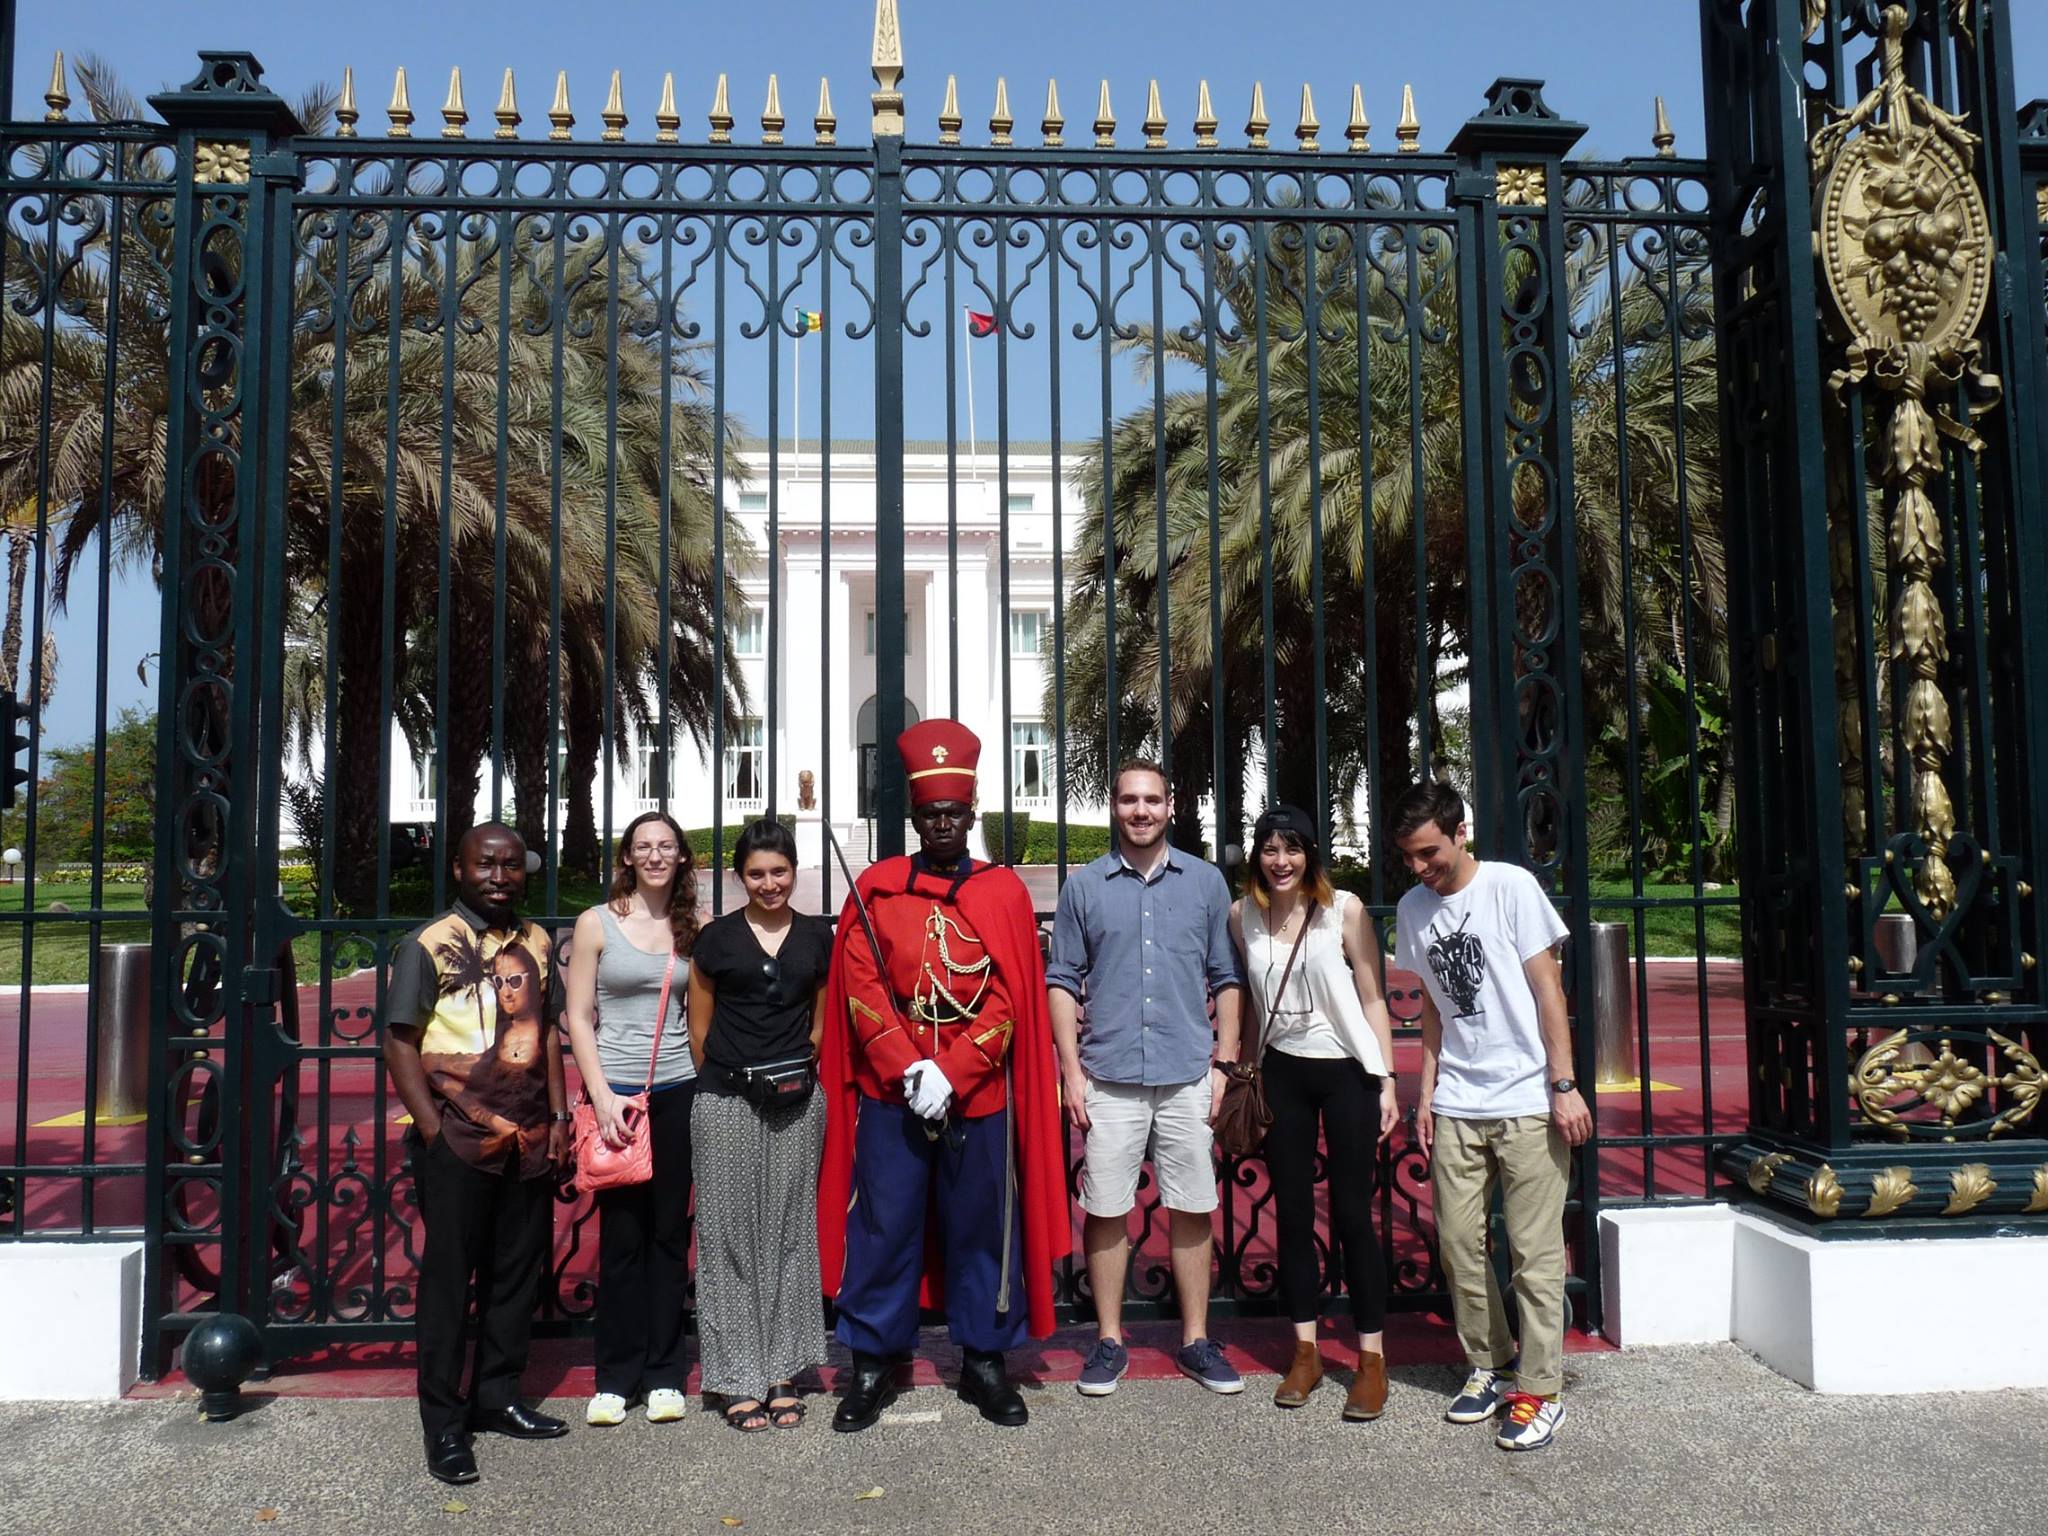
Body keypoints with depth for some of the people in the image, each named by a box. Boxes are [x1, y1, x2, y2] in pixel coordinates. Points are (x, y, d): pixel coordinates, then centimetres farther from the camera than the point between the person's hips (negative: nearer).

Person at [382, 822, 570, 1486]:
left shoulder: (536, 943, 11)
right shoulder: (429, 945, -6)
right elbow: (400, 1041, -7)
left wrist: (558, 1117, 11)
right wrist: (432, 1127, -14)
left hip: (529, 1141, 5)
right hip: (458, 1141, -5)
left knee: (517, 1274, 13)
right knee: (448, 1279, 3)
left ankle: (497, 1398, 29)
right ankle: (443, 1425, 14)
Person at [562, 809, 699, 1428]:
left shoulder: (693, 929, 7)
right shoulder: (597, 923, 0)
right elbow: (579, 1018, -2)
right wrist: (602, 1094, -11)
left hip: (679, 1091, 2)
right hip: (617, 1090, -2)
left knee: (670, 1232, 7)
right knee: (621, 1233, 2)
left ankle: (663, 1373, 18)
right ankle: (616, 1376, 15)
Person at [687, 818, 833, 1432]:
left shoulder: (818, 937, 7)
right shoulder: (716, 938, 2)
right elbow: (699, 1030, 8)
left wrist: (796, 1067, 10)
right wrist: (728, 1081, 9)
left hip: (796, 1103, 2)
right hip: (725, 1102, -2)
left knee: (788, 1231, 7)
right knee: (729, 1233, 1)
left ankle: (783, 1373, 16)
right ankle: (739, 1378, 10)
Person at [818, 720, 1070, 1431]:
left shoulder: (1003, 891, 2)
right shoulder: (875, 887, 4)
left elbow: (1010, 1001, -4)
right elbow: (861, 991, -2)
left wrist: (949, 1074, -13)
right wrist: (910, 1070, -13)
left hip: (980, 1095, 0)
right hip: (890, 1094, 0)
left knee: (983, 1227, 9)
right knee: (883, 1226, 5)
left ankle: (984, 1361, 24)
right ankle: (872, 1363, 20)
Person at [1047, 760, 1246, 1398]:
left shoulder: (1205, 882, 7)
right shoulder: (1084, 886, 4)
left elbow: (1226, 980, 10)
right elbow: (1062, 982, 5)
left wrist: (1223, 1063, 3)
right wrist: (1072, 1070, -2)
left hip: (1188, 1076, 1)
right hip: (1109, 1078, 0)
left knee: (1192, 1210, 7)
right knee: (1106, 1212, 5)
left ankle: (1196, 1340, 21)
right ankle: (1109, 1343, 19)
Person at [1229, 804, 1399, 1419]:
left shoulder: (1344, 909, -8)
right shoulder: (1242, 915, 1)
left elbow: (1372, 999, -5)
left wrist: (1386, 1080, -8)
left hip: (1347, 1071, -3)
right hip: (1282, 1073, 3)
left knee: (1351, 1214, 0)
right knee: (1293, 1214, 9)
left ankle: (1372, 1357, 13)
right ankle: (1305, 1350, 22)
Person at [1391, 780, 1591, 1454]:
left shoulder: (1511, 886, -7)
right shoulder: (1412, 909, 9)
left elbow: (1547, 988, -6)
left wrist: (1564, 1084, -9)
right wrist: (1427, 1093, 10)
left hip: (1527, 1101, -5)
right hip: (1456, 1106, 5)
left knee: (1534, 1250, -1)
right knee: (1458, 1243, 7)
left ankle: (1539, 1391, 10)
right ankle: (1491, 1367, 24)